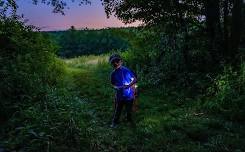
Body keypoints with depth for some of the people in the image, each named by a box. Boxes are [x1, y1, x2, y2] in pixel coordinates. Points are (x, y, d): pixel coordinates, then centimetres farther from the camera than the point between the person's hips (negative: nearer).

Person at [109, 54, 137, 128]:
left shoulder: (127, 70, -13)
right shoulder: (113, 74, -5)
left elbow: (135, 79, -5)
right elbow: (113, 84, 7)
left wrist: (129, 85, -20)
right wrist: (116, 87, -15)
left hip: (129, 95, -1)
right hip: (119, 95, 1)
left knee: (129, 110, 19)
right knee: (118, 110, 13)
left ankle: (129, 119, 46)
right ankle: (115, 122, 36)